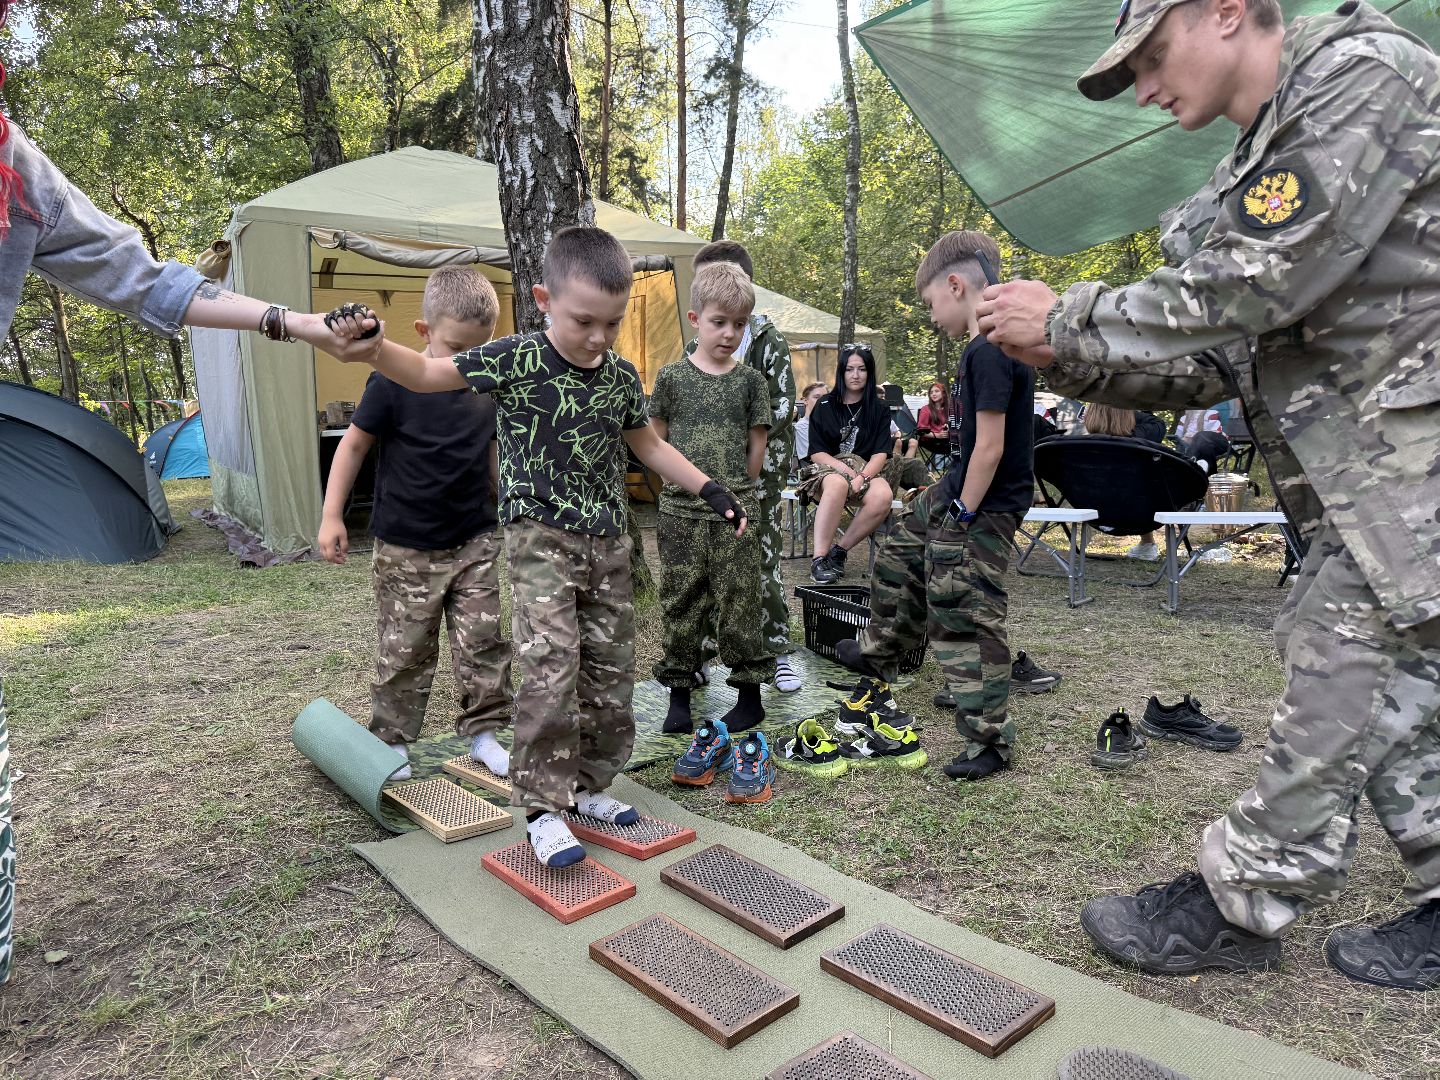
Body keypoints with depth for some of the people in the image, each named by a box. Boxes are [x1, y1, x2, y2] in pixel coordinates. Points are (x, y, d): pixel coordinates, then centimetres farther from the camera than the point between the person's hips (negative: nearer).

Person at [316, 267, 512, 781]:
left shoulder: (489, 388, 2)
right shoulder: (394, 382, -11)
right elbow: (353, 444, -3)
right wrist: (331, 516, -4)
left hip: (476, 541, 4)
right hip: (406, 549, -3)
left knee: (485, 642, 5)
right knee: (405, 651, 6)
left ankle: (484, 733, 21)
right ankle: (392, 741, 24)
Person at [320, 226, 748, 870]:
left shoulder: (621, 377, 5)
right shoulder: (516, 360, -9)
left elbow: (648, 445, 19)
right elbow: (427, 374, -7)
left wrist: (710, 491, 16)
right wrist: (374, 349, -28)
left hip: (608, 544, 5)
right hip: (540, 539, -5)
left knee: (611, 675, 9)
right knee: (550, 670, -16)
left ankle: (587, 785, 27)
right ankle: (542, 808, -1)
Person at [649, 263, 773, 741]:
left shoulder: (750, 381, 4)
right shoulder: (672, 376, 3)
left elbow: (757, 446, 7)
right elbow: (655, 440, 8)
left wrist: (734, 491, 6)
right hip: (680, 511, 1)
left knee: (739, 603, 3)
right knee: (681, 603, 7)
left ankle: (750, 696, 16)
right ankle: (679, 695, 19)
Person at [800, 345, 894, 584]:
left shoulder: (879, 409, 11)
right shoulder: (825, 406, 7)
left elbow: (881, 453, 0)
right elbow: (817, 453, 0)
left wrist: (861, 477, -18)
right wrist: (847, 470, -16)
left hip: (866, 471, 2)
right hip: (828, 469, -2)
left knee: (882, 495, -33)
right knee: (838, 484, -39)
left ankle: (840, 549, -18)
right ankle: (819, 558, -36)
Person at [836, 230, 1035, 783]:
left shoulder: (988, 353, -23)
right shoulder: (993, 345, 8)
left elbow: (990, 447, -25)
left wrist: (963, 516, -18)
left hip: (983, 508, -10)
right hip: (954, 490, 10)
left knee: (969, 620, -2)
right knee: (898, 563, 24)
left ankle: (989, 740, 11)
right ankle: (876, 658, 46)